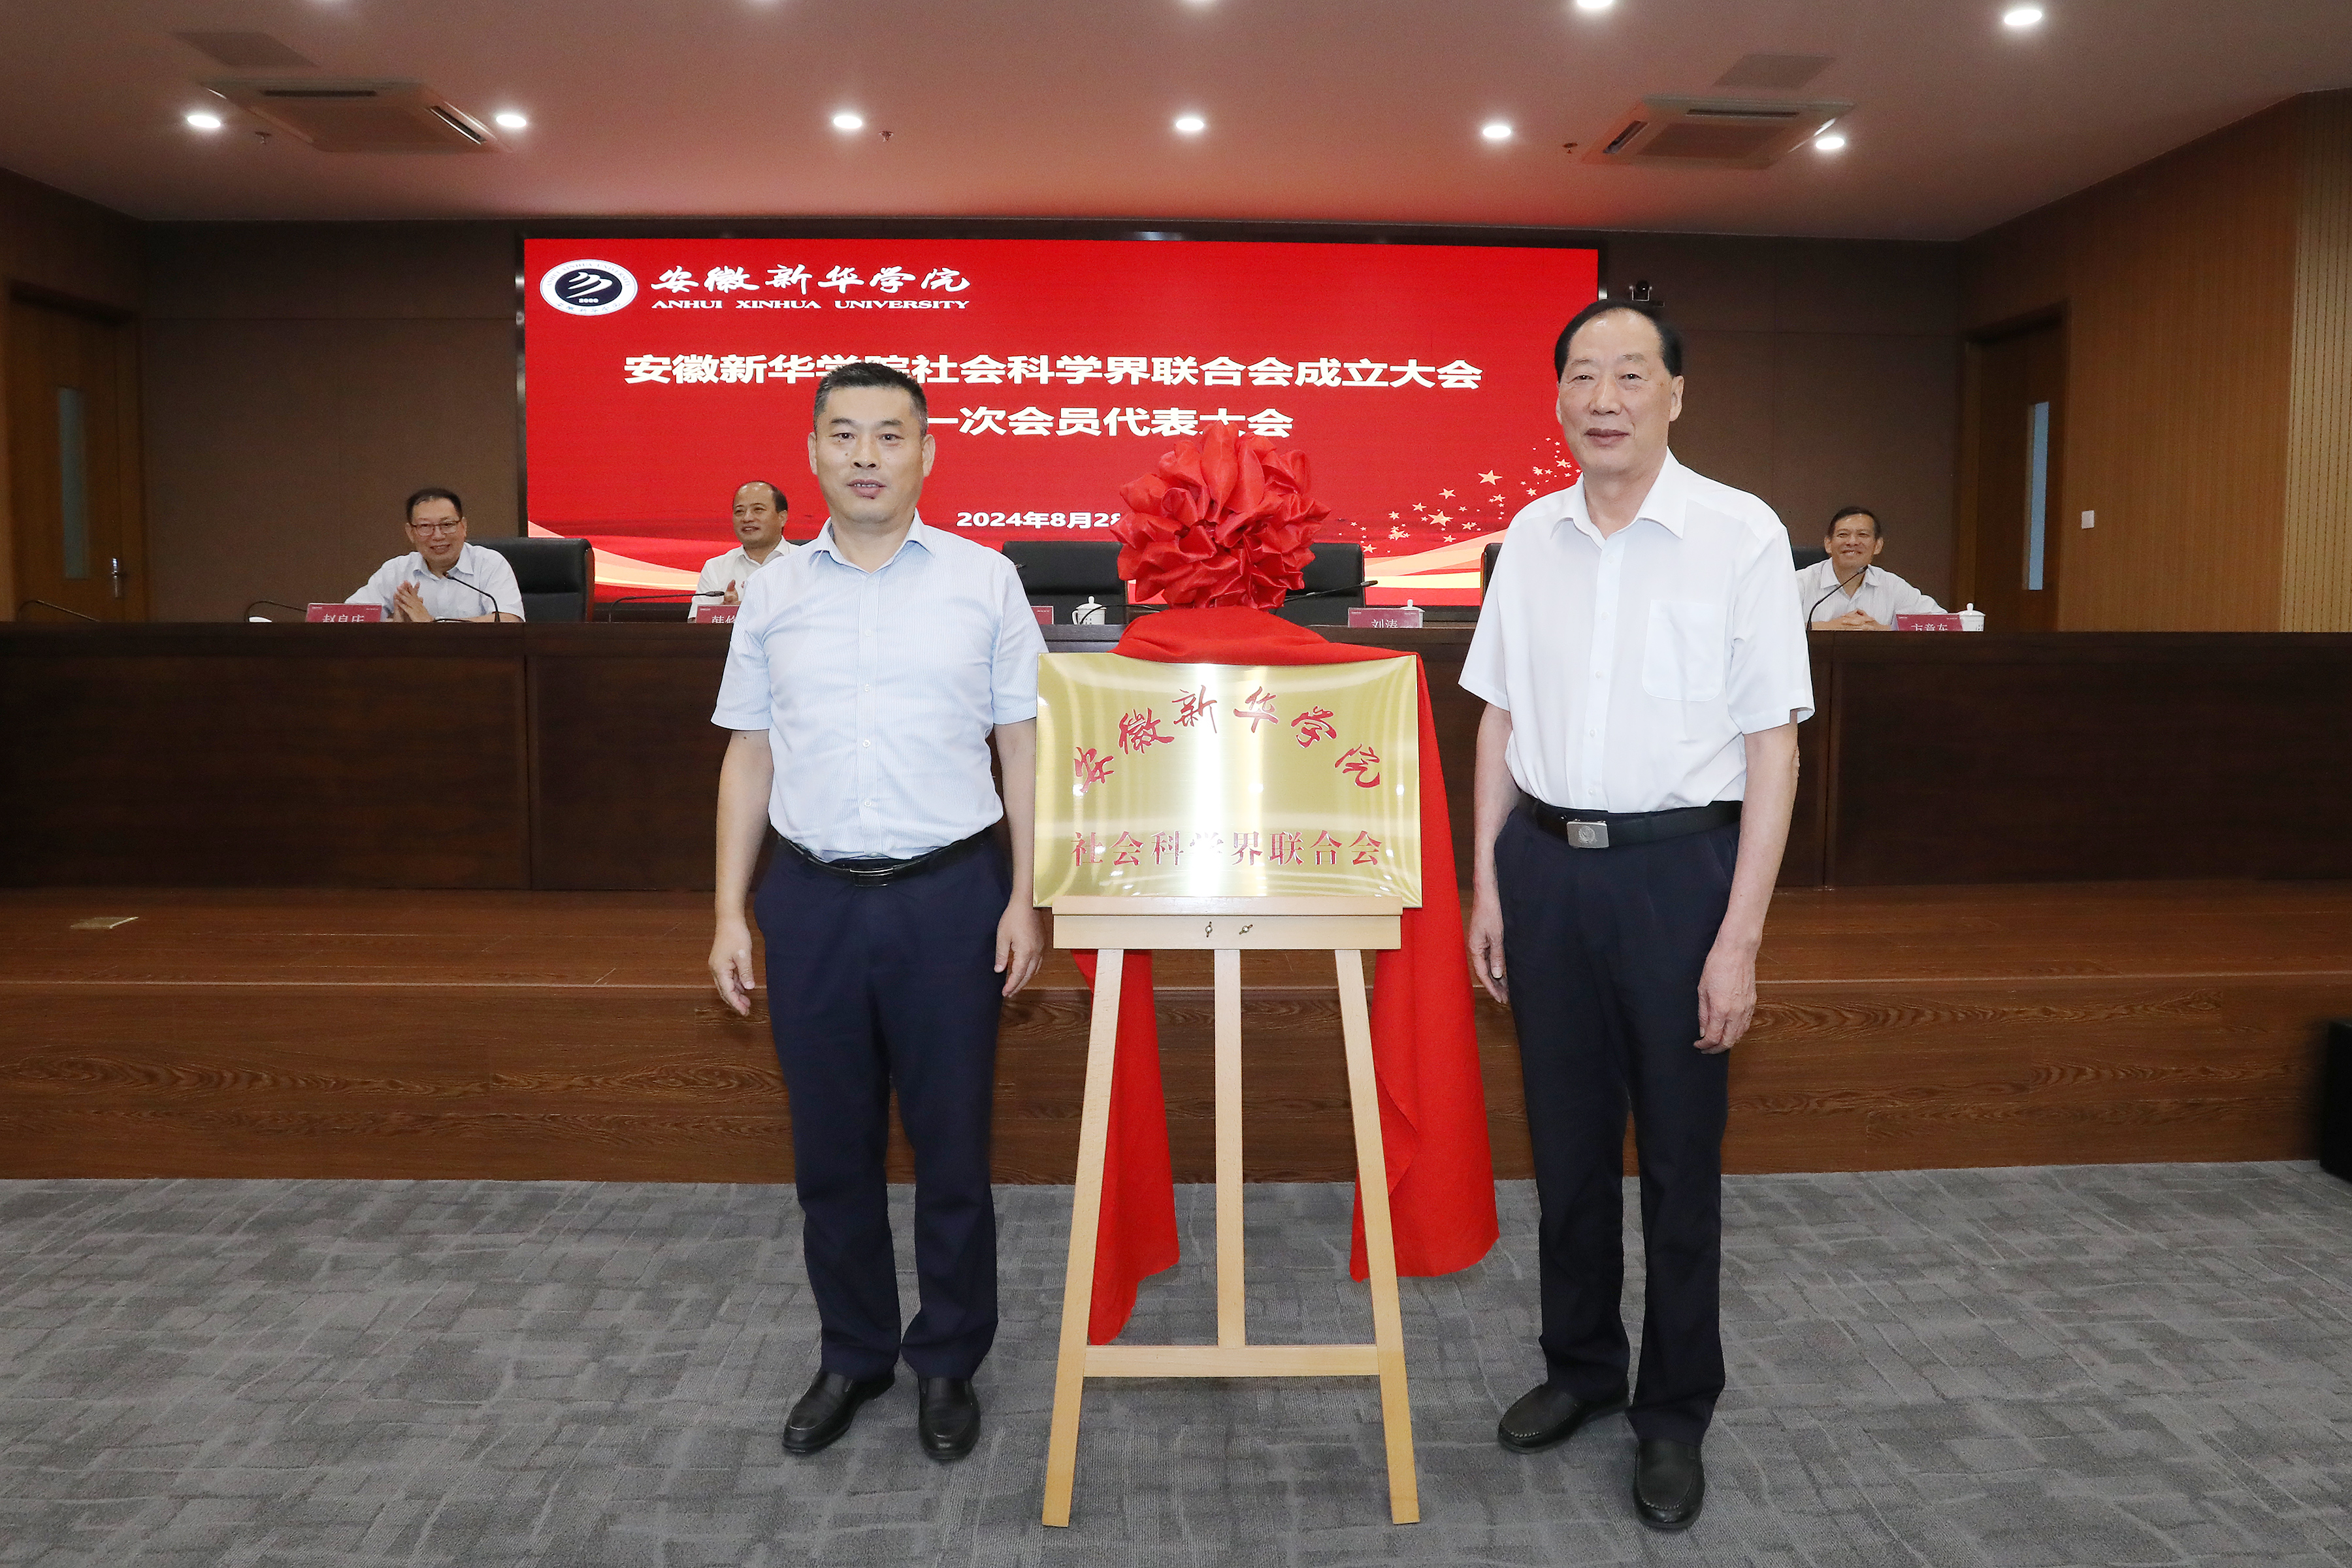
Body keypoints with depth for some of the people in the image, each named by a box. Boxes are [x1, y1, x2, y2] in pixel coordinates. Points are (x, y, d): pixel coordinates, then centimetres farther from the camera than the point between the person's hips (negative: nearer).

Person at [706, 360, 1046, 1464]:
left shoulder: (984, 581, 0)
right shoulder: (773, 592, 6)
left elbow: (1021, 745, 2)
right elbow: (749, 756, 9)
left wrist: (1023, 900, -3)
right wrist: (729, 915, 5)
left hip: (949, 895, -2)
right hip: (813, 899, 2)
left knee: (951, 1145, 7)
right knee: (830, 1149, 12)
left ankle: (948, 1363, 26)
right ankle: (852, 1355, 31)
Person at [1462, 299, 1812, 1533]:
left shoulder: (1739, 535, -8)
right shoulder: (1530, 536, 5)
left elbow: (1772, 745, -8)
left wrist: (1739, 938, -12)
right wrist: (1488, 884, 8)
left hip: (1676, 864, -4)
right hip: (1547, 862, 4)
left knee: (1679, 1156, 8)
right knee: (1565, 1141, 15)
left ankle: (1674, 1415, 26)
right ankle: (1580, 1366, 35)